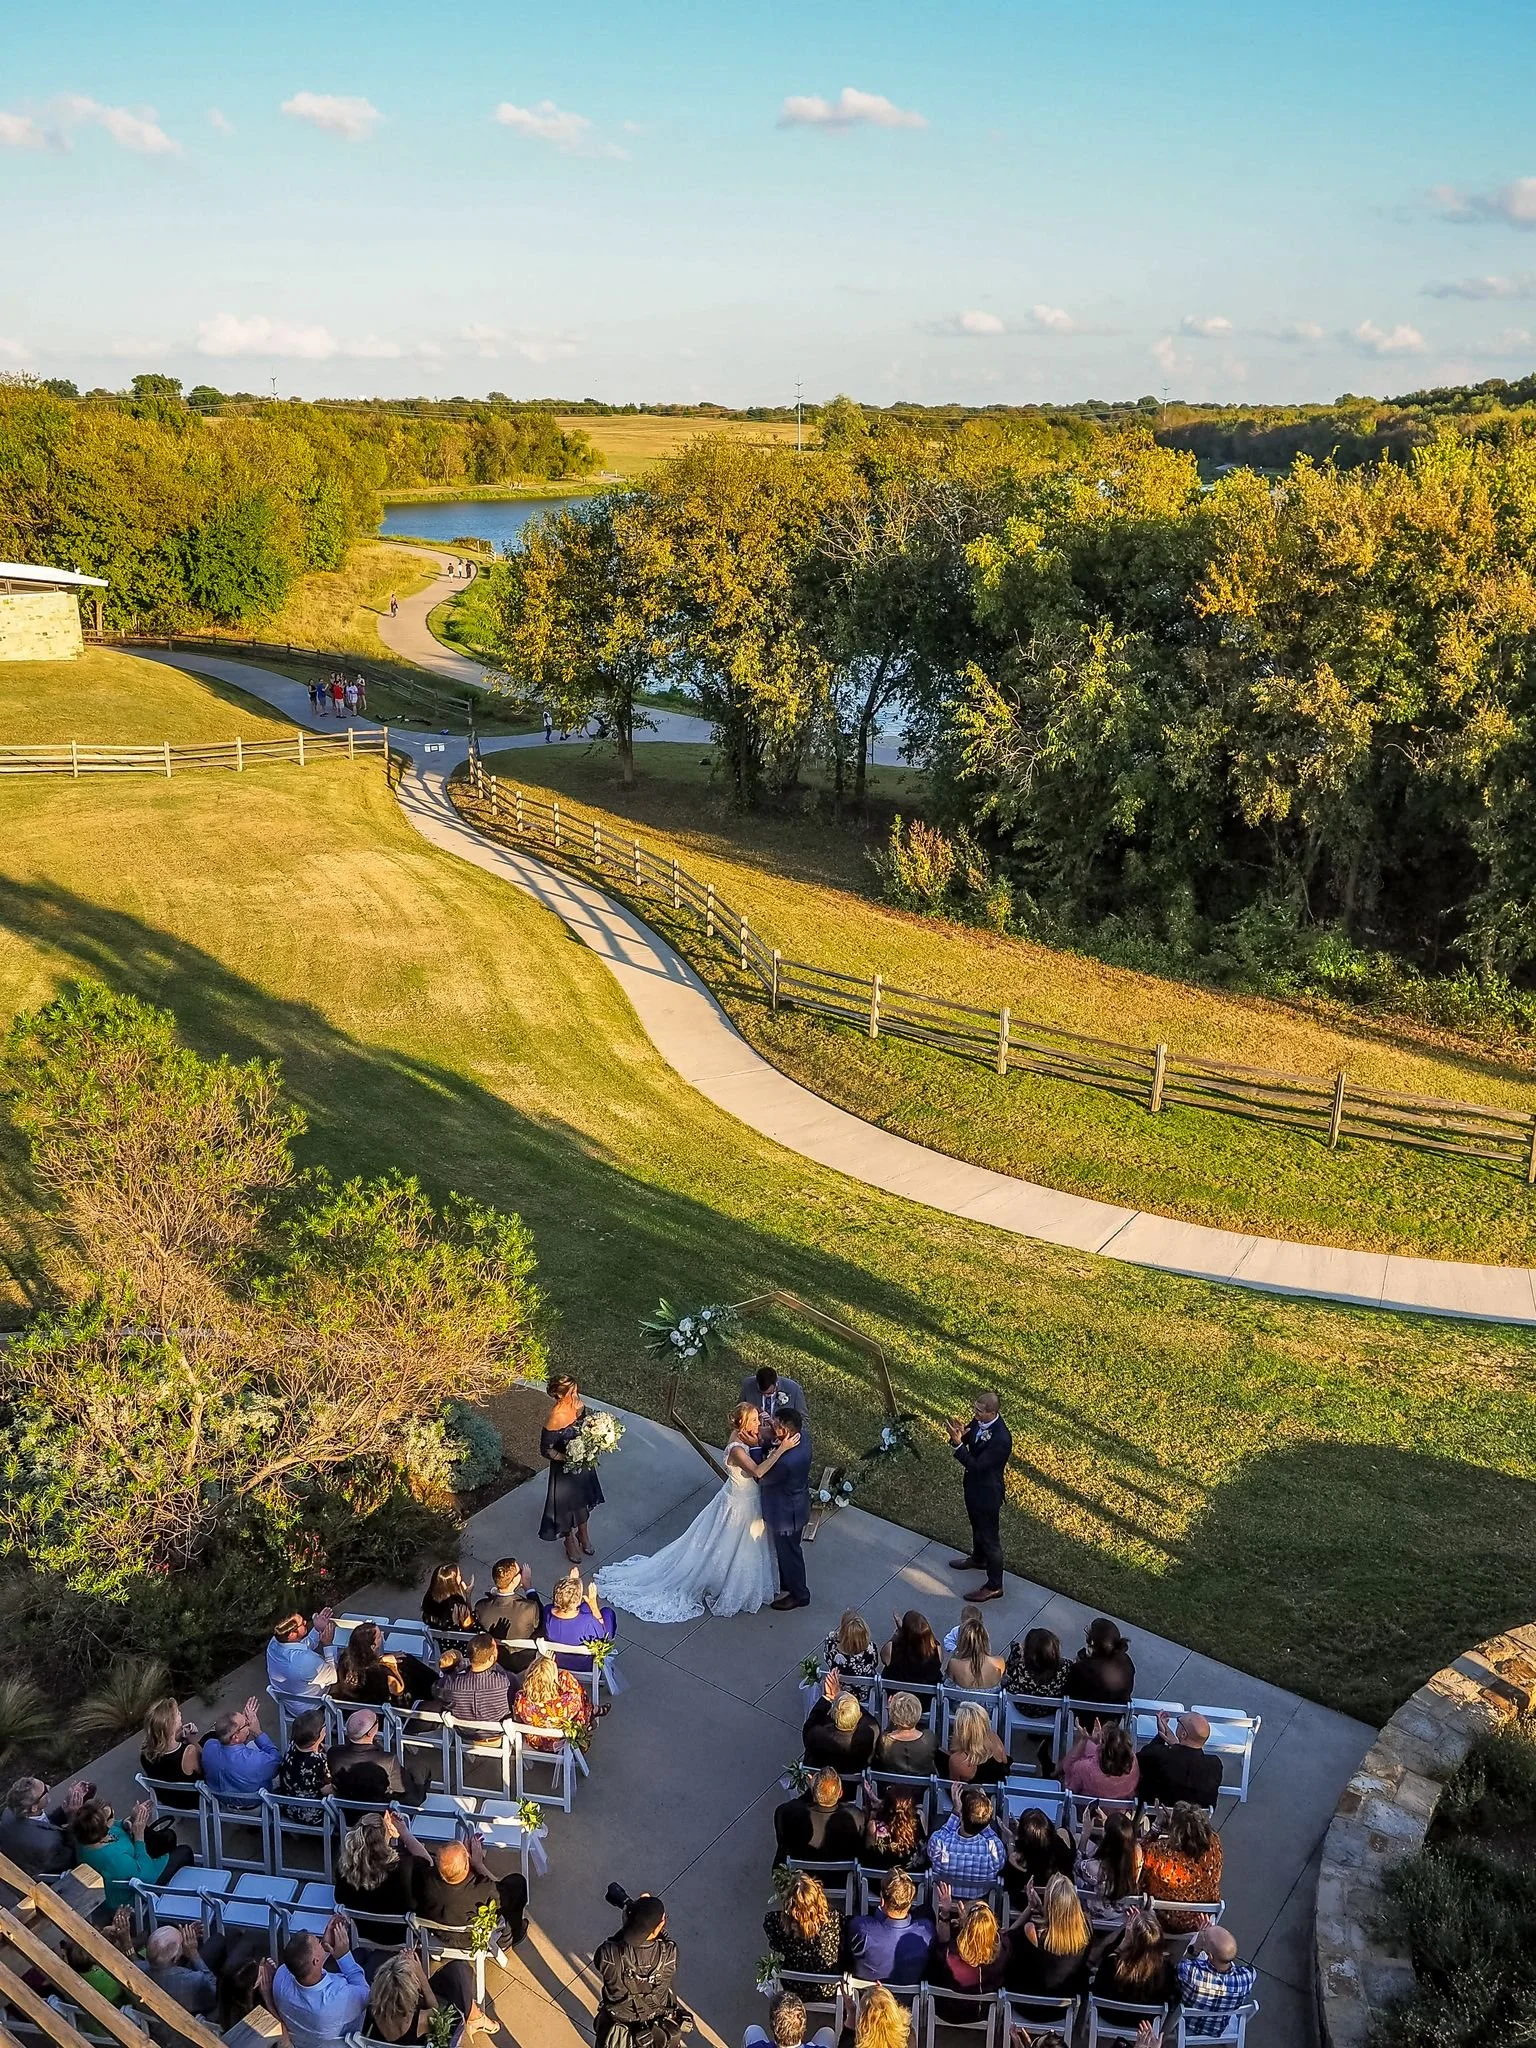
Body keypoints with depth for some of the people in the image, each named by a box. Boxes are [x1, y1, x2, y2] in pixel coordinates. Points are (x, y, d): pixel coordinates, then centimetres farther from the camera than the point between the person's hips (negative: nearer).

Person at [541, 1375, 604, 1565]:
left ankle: (583, 1532, 54)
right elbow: (545, 1450, -22)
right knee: (567, 1501, 19)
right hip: (565, 1468, -6)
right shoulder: (554, 1420, -34)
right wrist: (568, 1458, -30)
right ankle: (569, 1539, 47)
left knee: (583, 1496, 28)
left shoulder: (578, 1404, -16)